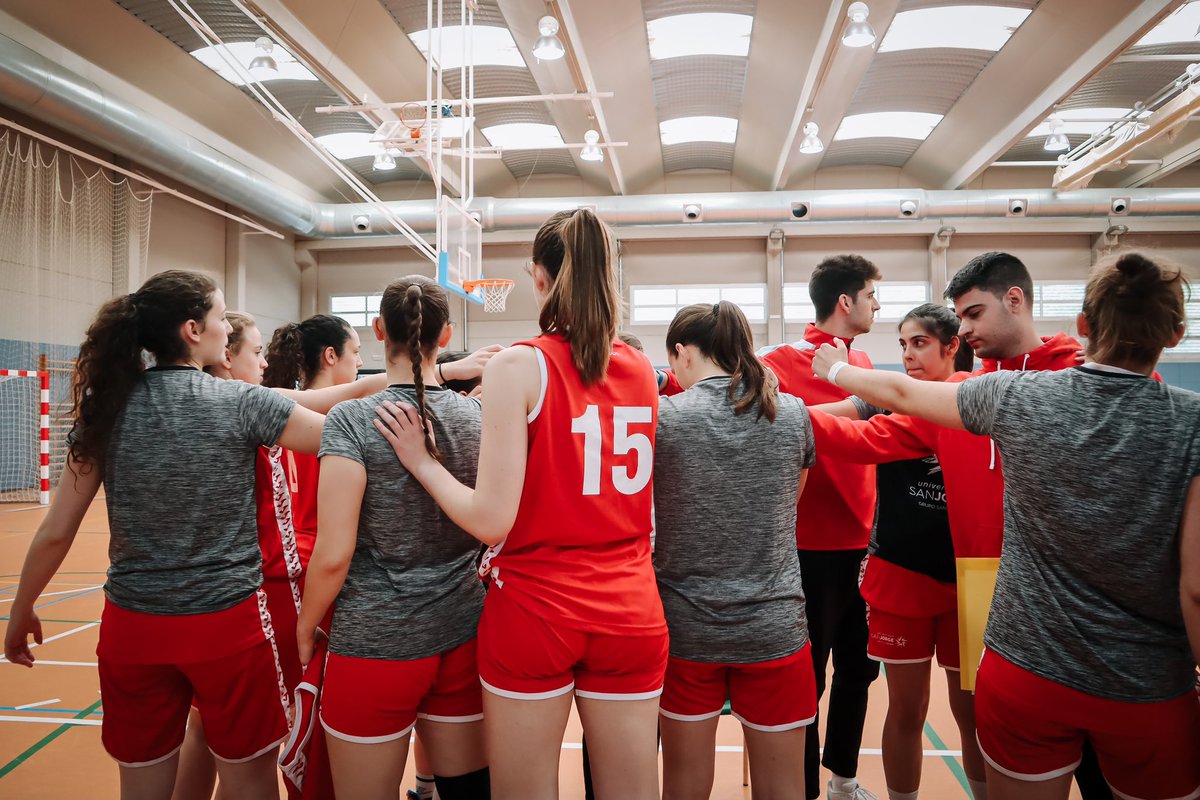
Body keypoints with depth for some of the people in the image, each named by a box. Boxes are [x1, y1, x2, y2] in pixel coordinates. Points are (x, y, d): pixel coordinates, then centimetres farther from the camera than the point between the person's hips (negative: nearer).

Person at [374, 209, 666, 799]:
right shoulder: (642, 369, 3)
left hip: (534, 611, -4)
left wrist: (421, 461, -2)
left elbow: (492, 520, -17)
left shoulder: (519, 365, -12)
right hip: (631, 613, 4)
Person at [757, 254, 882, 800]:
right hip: (815, 549, -8)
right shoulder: (785, 362, -12)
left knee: (859, 667, 20)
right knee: (809, 676, 6)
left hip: (863, 543, 8)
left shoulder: (862, 363, 10)